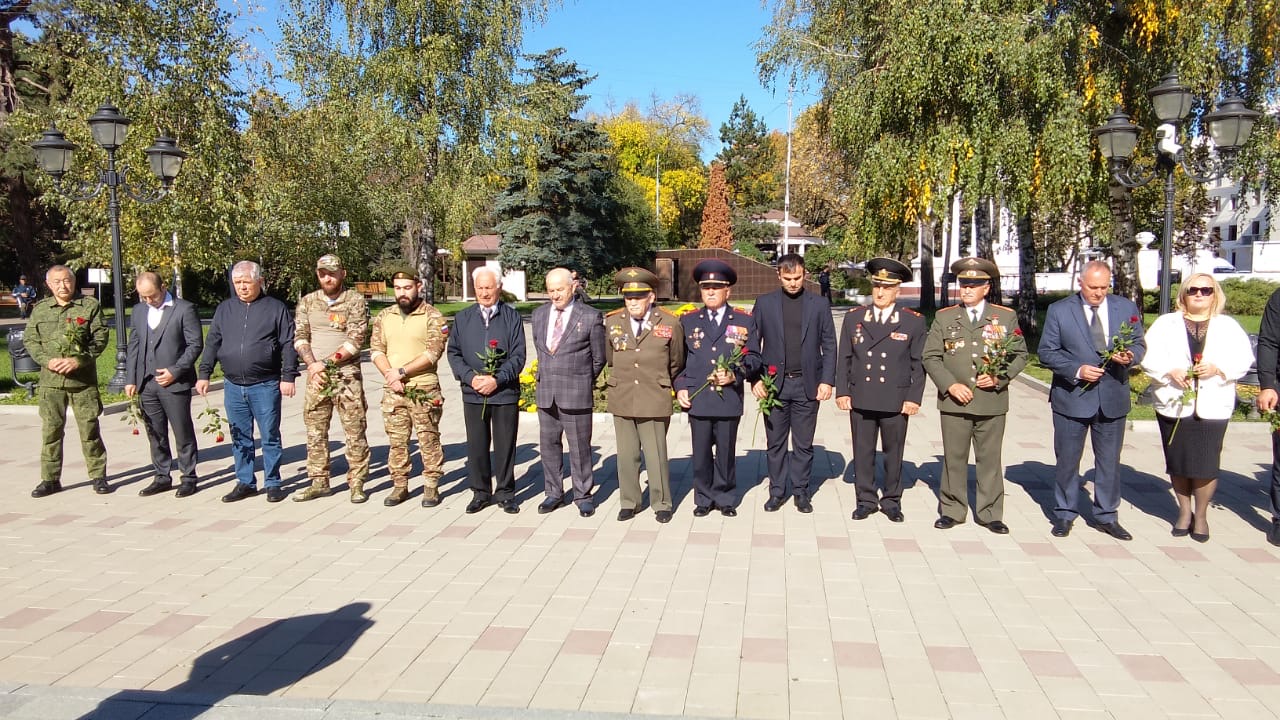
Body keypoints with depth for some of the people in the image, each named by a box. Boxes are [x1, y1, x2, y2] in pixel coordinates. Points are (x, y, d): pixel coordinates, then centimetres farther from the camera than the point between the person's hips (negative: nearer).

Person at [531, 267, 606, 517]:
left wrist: (582, 382, 8)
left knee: (580, 448, 4)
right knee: (549, 445, 12)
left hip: (576, 395, -5)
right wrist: (547, 376, 14)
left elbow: (599, 358, 3)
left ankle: (583, 496, 16)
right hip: (546, 393, 5)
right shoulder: (539, 314, 9)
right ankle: (554, 493, 25)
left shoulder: (591, 317, -5)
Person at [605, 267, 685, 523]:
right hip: (622, 399, 3)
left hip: (655, 401, -2)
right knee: (626, 455, 10)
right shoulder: (612, 322, 3)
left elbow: (676, 363, 11)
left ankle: (661, 504, 18)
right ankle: (629, 502, 24)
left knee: (656, 455, 2)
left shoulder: (670, 324, -3)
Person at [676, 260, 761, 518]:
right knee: (701, 453, 6)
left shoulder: (745, 321, 6)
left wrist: (736, 375, -11)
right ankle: (704, 498, 22)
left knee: (726, 453, 7)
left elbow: (753, 357, 5)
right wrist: (680, 387, -1)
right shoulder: (688, 321, 9)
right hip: (697, 399, 1)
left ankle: (726, 498, 23)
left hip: (729, 399, -1)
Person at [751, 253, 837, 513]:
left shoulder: (819, 305, 4)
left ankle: (801, 492, 19)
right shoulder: (764, 303, 3)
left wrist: (827, 381, -5)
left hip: (807, 384, 0)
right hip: (774, 384, 0)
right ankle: (777, 491, 19)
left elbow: (829, 346, 4)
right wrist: (755, 379, -5)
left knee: (803, 444, 7)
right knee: (775, 442, 8)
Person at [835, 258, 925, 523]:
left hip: (896, 401, -1)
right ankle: (866, 500, 20)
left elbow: (919, 364, 1)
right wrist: (842, 391, 1)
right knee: (863, 453, 8)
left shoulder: (914, 321, 1)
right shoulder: (853, 318, 6)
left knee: (893, 453, 9)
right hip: (861, 400, 1)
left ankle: (892, 501, 23)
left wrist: (914, 398, -5)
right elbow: (844, 359, 7)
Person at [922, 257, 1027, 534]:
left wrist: (999, 377, -9)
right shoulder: (944, 317, 6)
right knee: (954, 458, 7)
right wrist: (950, 385, -10)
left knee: (990, 459, 7)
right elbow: (930, 357, 3)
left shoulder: (1006, 317, 6)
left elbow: (1020, 354, 7)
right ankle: (951, 510, 18)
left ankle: (990, 514, 17)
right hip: (954, 402, 0)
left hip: (992, 402, 0)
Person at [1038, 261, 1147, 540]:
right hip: (1072, 397, -2)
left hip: (1113, 398, 2)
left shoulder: (1127, 308, 4)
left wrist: (1130, 356, -14)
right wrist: (1077, 370, -17)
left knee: (1109, 460, 11)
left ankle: (1107, 516, 24)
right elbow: (1047, 352, -4)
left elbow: (1138, 344, 9)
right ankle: (1064, 514, 21)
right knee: (1067, 460, 7)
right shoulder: (1059, 310, -3)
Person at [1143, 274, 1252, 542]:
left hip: (1212, 407, 0)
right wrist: (1170, 372, -17)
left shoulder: (1228, 326, 11)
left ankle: (1201, 515, 15)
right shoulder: (1165, 324, 8)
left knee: (1206, 464, -3)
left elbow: (1243, 359, 3)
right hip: (1174, 405, 0)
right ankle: (1184, 511, 24)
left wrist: (1217, 368, -14)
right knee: (1177, 463, 6)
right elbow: (1149, 357, 0)